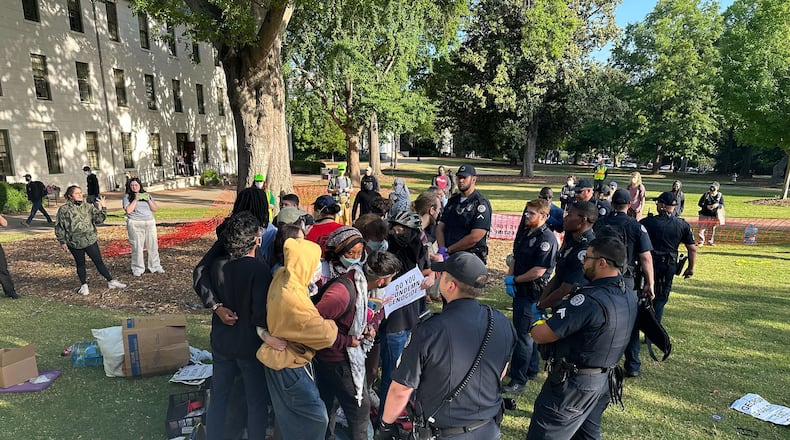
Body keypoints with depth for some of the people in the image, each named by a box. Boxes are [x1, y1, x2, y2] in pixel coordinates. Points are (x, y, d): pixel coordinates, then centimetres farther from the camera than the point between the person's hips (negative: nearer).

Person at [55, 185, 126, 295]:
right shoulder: (64, 209, -5)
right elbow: (59, 227, 0)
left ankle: (111, 281, 11)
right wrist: (62, 241, 1)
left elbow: (99, 219, -2)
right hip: (75, 243, -1)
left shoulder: (88, 206, 3)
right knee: (80, 264, 11)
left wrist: (103, 208, -16)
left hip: (90, 240, 2)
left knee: (99, 262, 5)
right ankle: (84, 285, 25)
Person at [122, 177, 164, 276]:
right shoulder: (127, 196, 5)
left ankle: (155, 266, 12)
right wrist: (136, 199, -10)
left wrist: (148, 200, -5)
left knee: (153, 245, 3)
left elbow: (155, 209, 9)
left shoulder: (147, 195, 14)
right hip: (135, 224, -3)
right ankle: (138, 269, 4)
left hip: (150, 223, 3)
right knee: (137, 247, -4)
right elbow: (128, 210, -9)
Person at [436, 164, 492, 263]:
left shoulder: (481, 203, -8)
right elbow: (440, 227, 9)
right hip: (449, 257, 6)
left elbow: (474, 237, -17)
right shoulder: (453, 200, 14)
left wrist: (448, 250, -13)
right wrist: (442, 248, -10)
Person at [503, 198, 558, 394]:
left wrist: (514, 280, -12)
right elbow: (515, 257, 15)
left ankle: (519, 380, 6)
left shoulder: (547, 239, -19)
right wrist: (509, 278, -1)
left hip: (533, 293, -9)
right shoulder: (524, 232, 8)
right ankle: (531, 370, 35)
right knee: (528, 332, 20)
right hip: (520, 290, 9)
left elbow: (538, 271, -23)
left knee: (523, 335, -4)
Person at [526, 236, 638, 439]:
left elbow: (540, 335, -26)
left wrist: (536, 325, -4)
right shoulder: (629, 296, 1)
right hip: (604, 382, 9)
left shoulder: (590, 300, -29)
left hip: (573, 384, -9)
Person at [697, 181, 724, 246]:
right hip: (705, 215, -2)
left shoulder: (720, 195, 2)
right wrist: (706, 206, -17)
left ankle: (710, 241, 23)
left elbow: (722, 205, 1)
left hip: (714, 216, 2)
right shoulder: (706, 195, -2)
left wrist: (717, 205, -21)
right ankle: (701, 242, 3)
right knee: (702, 228, -4)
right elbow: (699, 203, 0)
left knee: (713, 229, 10)